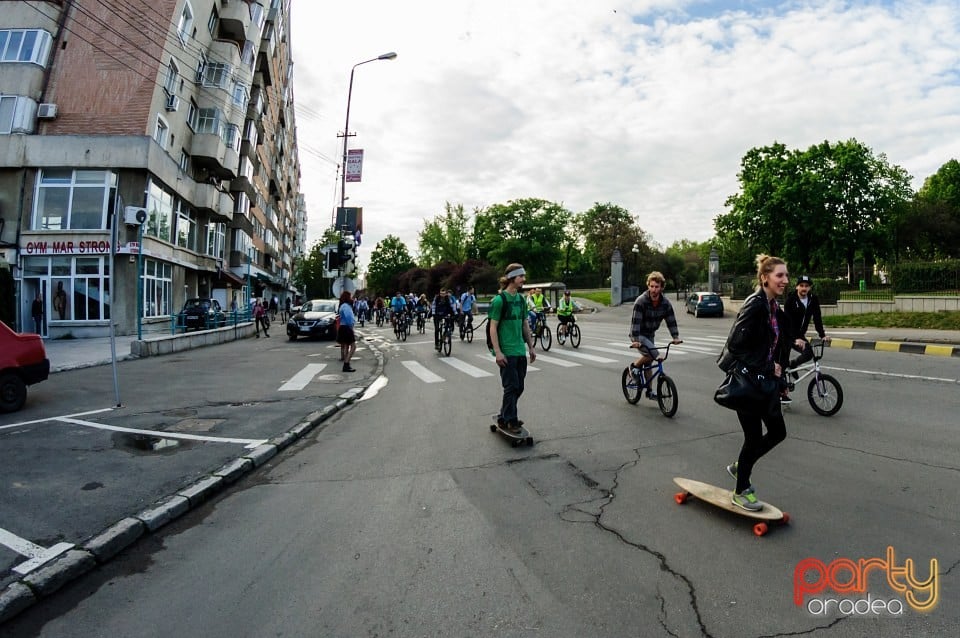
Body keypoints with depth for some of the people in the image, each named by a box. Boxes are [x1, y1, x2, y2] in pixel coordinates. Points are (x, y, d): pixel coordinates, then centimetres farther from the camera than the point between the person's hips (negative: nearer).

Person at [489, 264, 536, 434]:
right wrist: (497, 352, -18)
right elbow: (493, 327, -14)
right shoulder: (499, 300, -12)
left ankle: (504, 416, 27)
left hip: (520, 351, 8)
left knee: (519, 387, 12)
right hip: (507, 352, -7)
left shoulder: (521, 299, 11)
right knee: (511, 387, -1)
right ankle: (510, 421, 12)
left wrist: (530, 347, 15)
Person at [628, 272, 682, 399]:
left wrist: (675, 337, -16)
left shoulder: (666, 303, -9)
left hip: (650, 334, 6)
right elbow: (635, 321, -30)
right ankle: (635, 366, -1)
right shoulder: (641, 301, -25)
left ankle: (649, 390, 22)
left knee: (649, 362, 11)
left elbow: (671, 321, -4)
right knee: (653, 354, -26)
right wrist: (635, 340, -38)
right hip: (638, 335, -5)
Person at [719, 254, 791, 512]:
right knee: (754, 437, 1)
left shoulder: (776, 309, 9)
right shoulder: (754, 304, -18)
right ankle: (741, 492, 21)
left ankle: (739, 466, 34)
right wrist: (767, 368, -18)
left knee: (778, 431, 12)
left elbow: (776, 346, 16)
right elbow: (735, 344, -23)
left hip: (765, 380, 9)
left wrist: (777, 372, 5)